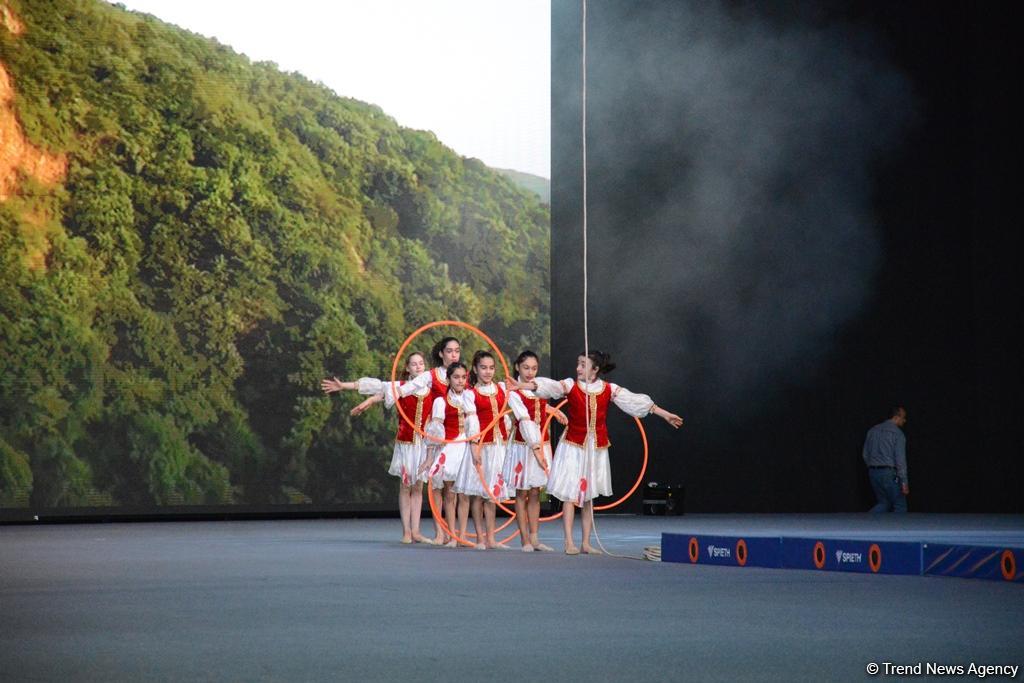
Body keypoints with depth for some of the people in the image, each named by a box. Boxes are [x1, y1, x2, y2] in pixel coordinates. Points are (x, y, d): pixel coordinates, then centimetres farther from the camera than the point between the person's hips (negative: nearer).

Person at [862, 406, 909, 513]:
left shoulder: (873, 430, 11)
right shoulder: (897, 433, -10)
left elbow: (865, 455, 14)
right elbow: (900, 459, -15)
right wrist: (904, 482, -13)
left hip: (873, 472, 7)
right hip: (889, 473, -7)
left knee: (884, 504, 17)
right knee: (900, 506, 5)